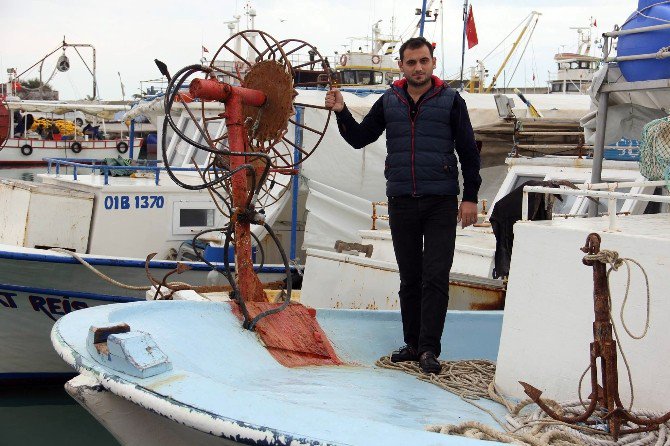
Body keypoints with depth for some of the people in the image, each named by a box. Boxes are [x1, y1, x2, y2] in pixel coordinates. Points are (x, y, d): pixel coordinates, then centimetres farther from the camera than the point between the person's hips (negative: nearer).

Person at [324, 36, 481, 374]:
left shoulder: (450, 101, 0)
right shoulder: (389, 102, 9)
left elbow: (468, 152, 2)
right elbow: (359, 138, 15)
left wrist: (470, 197, -3)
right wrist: (341, 112, -2)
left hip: (441, 205, -3)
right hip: (401, 203, 3)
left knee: (435, 277, -7)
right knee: (409, 279, 10)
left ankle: (429, 349, -5)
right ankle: (413, 344, 19)